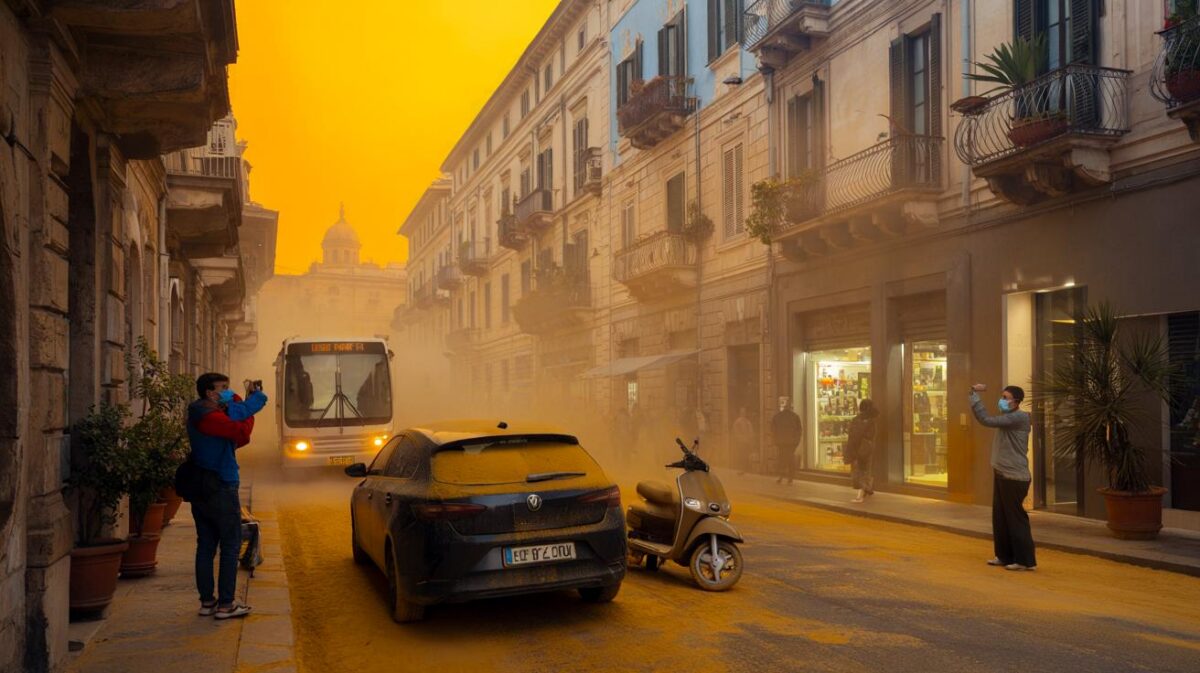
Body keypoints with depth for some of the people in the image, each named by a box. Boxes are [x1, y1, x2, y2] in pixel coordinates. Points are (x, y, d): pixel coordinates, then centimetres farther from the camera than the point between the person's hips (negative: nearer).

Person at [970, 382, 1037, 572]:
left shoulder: (1019, 418, -16)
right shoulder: (1008, 418, 15)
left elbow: (986, 420, -23)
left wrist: (974, 395, -21)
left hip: (1015, 478, -10)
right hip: (1002, 475, 10)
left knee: (1015, 519, -3)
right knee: (1000, 518, 13)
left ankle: (1025, 560, 4)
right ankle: (1005, 556, 22)